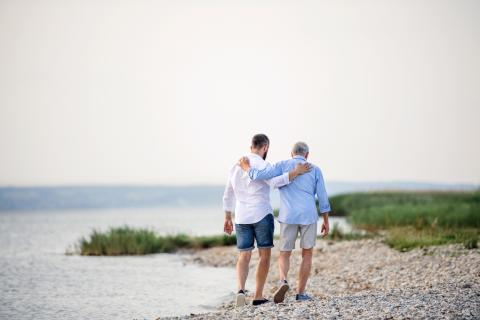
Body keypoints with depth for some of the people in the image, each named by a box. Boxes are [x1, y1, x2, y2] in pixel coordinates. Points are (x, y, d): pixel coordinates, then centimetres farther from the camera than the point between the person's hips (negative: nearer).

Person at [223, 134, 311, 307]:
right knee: (264, 255, 6)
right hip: (262, 215, -5)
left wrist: (227, 219, 26)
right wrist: (296, 172, -24)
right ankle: (258, 296, 3)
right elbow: (275, 182, -28)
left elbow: (228, 195, 19)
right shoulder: (261, 164, -10)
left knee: (244, 257, 7)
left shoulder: (237, 166, 13)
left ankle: (241, 290, -18)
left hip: (242, 217, 5)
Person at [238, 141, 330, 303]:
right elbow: (322, 198, 5)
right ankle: (300, 293, 11)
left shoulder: (282, 166, 3)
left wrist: (246, 167, 11)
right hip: (308, 216, 0)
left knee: (284, 255, 10)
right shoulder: (315, 169, 7)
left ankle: (283, 282, -20)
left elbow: (257, 175, -9)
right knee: (307, 254, 16)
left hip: (288, 217, 0)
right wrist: (326, 221, 13)